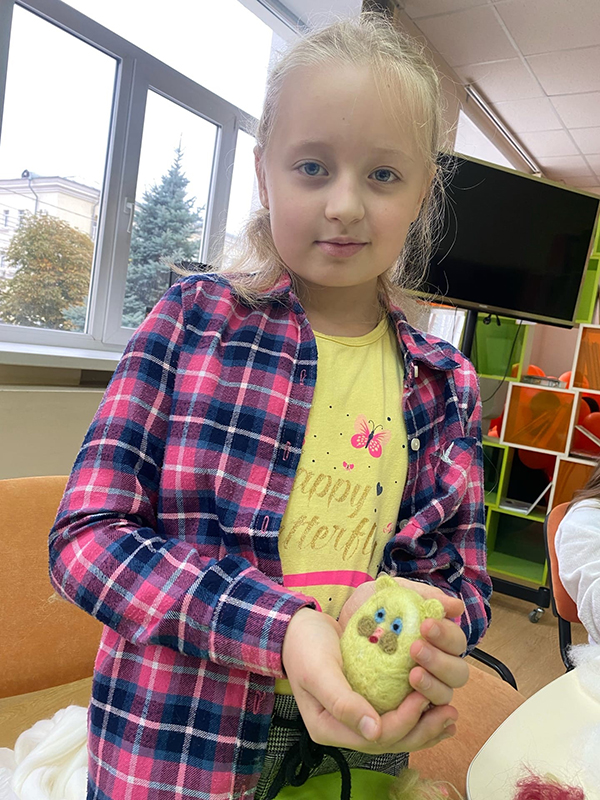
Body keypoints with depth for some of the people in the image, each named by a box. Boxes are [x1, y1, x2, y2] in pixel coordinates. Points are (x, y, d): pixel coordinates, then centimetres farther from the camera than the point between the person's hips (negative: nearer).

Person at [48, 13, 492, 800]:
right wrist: (282, 630, -26)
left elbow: (463, 578, 2)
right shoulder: (191, 320, -10)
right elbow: (88, 533, -15)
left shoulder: (443, 387, -2)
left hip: (361, 735, 3)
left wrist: (421, 625, -22)